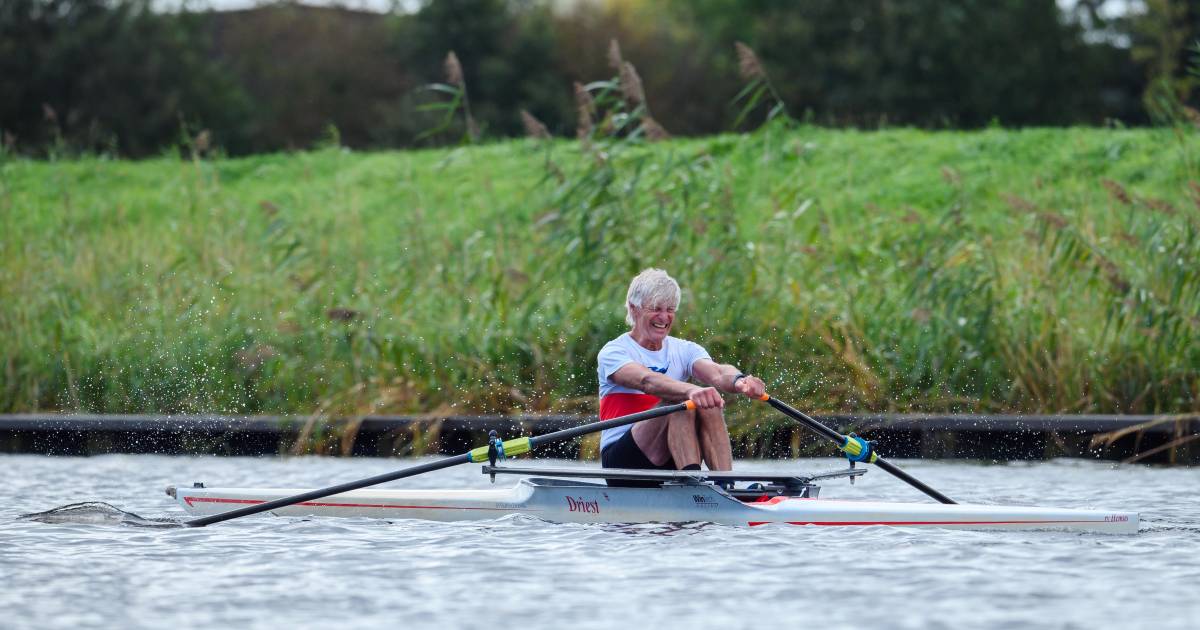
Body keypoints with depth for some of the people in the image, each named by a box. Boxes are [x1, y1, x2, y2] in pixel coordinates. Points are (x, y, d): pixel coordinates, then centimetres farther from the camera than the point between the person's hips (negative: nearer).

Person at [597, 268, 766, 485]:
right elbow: (646, 381, -25)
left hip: (670, 465, 5)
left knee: (710, 407, -23)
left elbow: (716, 372, -10)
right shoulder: (613, 352, -2)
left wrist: (739, 381, -35)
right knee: (680, 404, -28)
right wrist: (690, 391, -45)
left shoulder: (684, 350, 13)